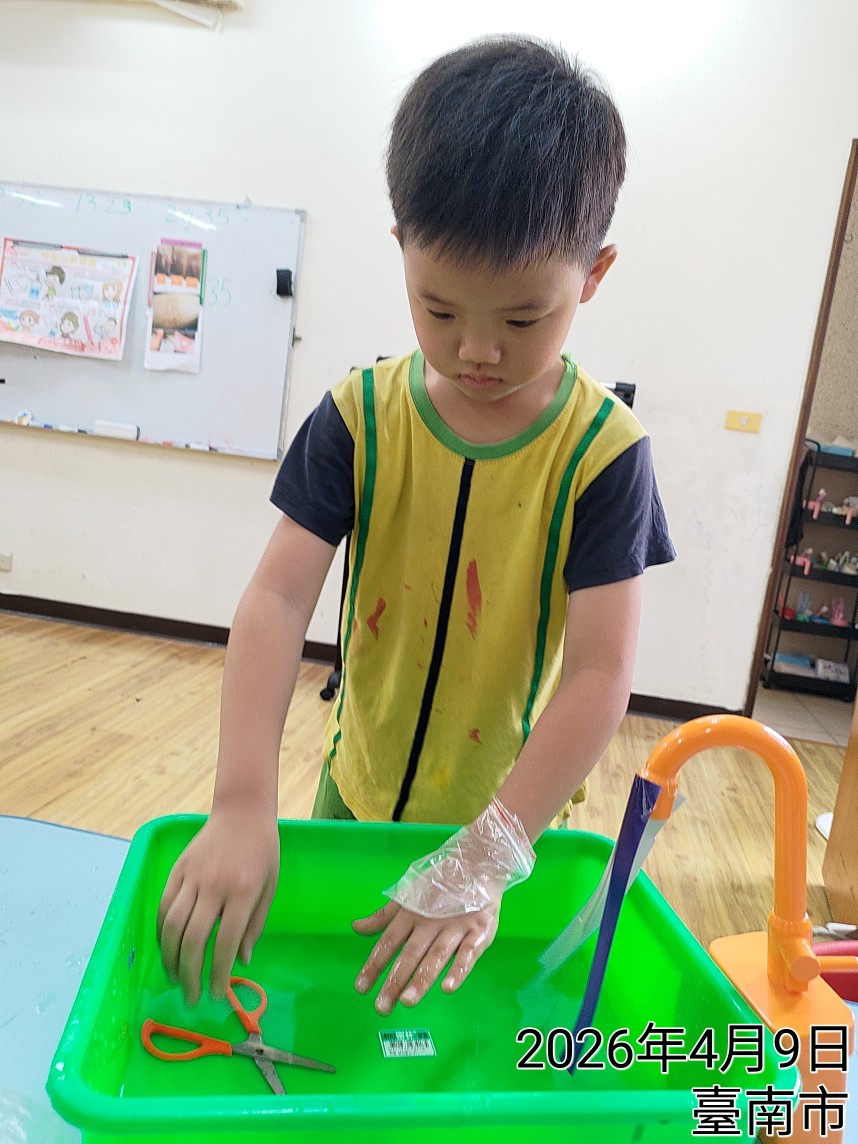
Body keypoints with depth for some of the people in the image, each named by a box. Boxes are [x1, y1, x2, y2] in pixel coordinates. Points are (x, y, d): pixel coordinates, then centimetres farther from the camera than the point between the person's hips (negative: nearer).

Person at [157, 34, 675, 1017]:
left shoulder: (603, 451, -19)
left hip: (510, 816, -2)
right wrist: (243, 802, -29)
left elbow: (600, 674, -23)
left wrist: (480, 861, -27)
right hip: (354, 792, 3)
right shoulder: (359, 419, -12)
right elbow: (279, 597, -19)